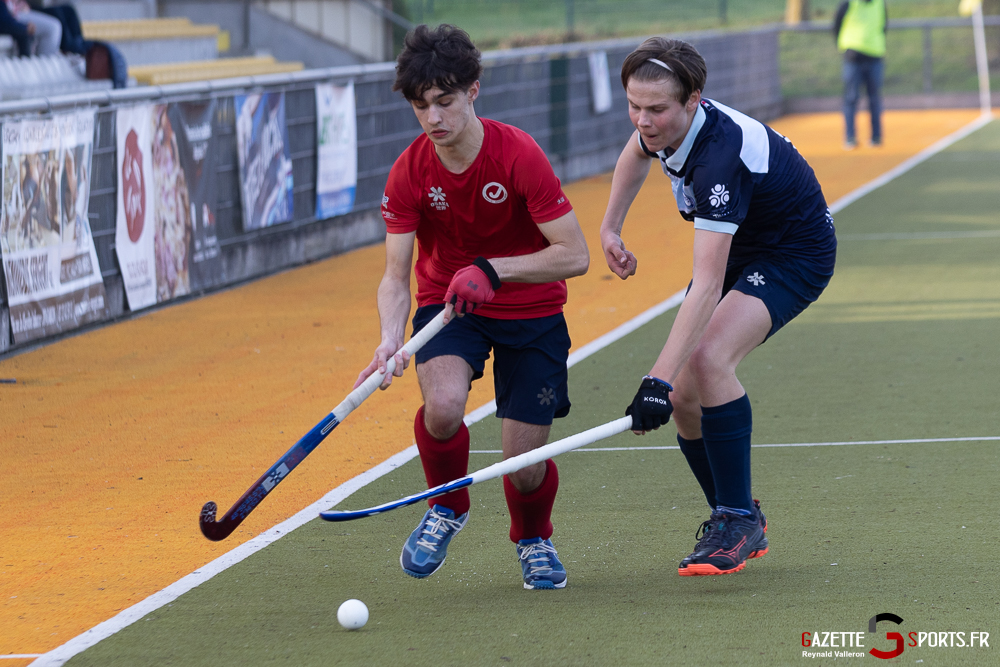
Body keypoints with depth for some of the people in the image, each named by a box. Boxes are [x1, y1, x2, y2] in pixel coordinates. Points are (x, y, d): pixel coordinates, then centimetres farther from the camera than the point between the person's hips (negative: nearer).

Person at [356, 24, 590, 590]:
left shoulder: (519, 155, -21)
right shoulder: (409, 173, -13)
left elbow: (575, 256, -22)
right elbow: (396, 276, -14)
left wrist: (492, 270, -33)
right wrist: (391, 340, -34)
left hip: (531, 310, -1)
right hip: (446, 303, 1)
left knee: (526, 463, -6)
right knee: (443, 407, -30)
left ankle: (534, 539, 31)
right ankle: (447, 510, 2)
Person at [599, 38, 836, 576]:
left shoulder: (720, 157, -38)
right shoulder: (664, 126, -14)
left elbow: (707, 286, -44)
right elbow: (637, 153, 16)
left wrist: (660, 378, -49)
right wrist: (610, 228, 6)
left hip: (796, 254, -8)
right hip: (737, 248, 8)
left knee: (707, 360, -31)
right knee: (684, 396, -3)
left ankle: (739, 520, -19)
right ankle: (736, 519, 17)